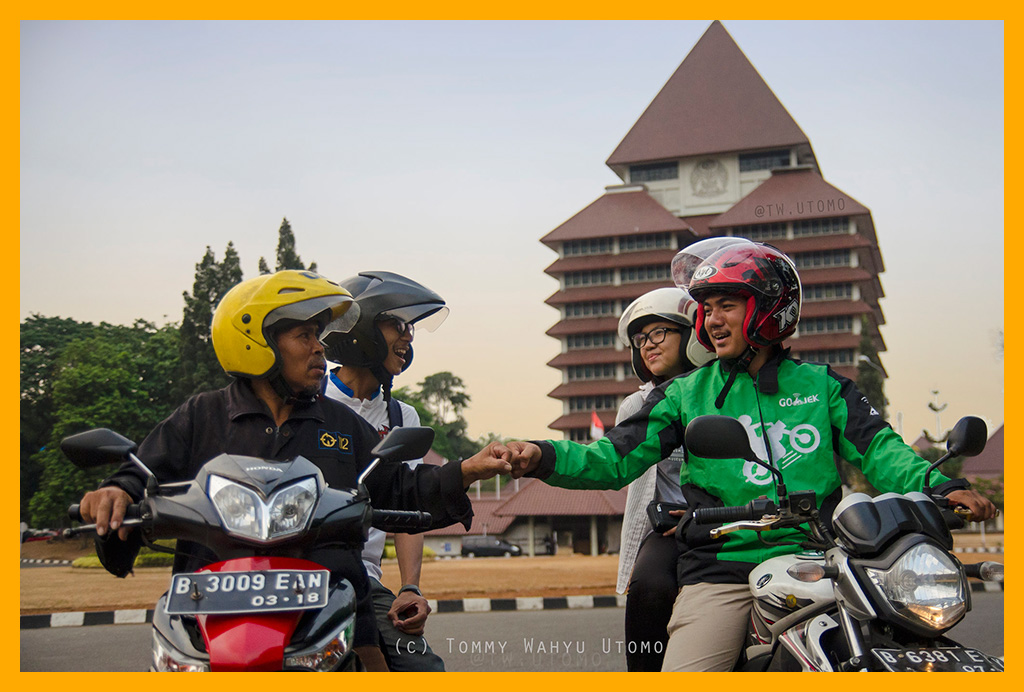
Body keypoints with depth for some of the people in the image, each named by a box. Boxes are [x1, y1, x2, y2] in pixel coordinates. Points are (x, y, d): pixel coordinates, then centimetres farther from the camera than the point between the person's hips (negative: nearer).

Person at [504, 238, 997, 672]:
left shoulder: (821, 384, 14)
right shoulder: (686, 393, 12)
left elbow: (877, 448, 5)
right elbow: (616, 459, 6)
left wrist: (940, 487, -14)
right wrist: (545, 457, -12)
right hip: (719, 572, -1)